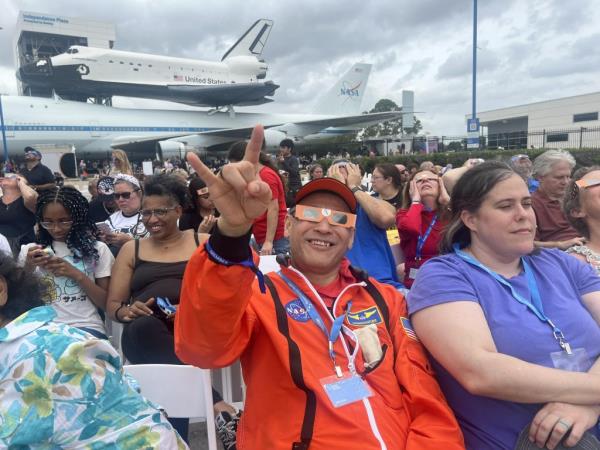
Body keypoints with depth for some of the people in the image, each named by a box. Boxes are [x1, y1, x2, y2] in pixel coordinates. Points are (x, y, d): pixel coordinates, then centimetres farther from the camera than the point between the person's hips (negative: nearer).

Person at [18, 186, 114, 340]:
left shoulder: (97, 249, 8)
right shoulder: (29, 251, 13)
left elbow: (108, 304, 4)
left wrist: (77, 275, -9)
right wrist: (28, 268, -4)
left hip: (86, 327, -1)